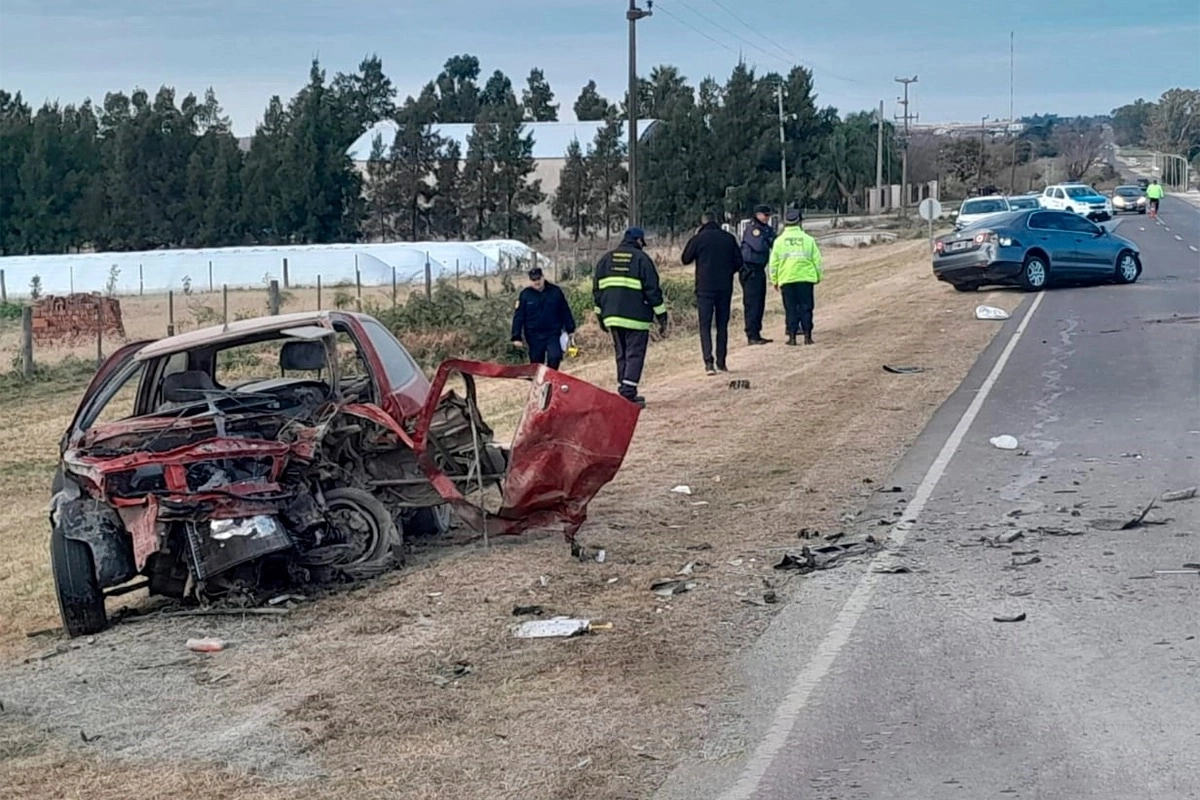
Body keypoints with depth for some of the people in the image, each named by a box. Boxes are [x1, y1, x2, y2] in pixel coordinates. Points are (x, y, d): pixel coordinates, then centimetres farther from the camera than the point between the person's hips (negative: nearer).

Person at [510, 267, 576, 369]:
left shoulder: (555, 292, 1)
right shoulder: (525, 295, -1)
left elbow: (565, 312, 8)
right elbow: (518, 317, 0)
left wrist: (570, 330, 8)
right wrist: (516, 337, -4)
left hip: (553, 334, 0)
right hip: (534, 336, 1)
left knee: (555, 357, -22)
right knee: (536, 364, 6)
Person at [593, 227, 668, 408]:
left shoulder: (606, 259, 13)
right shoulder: (641, 259, -4)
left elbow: (597, 289, 15)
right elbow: (653, 290, -6)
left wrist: (601, 316, 21)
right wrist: (662, 318, -2)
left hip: (613, 317, 5)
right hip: (636, 318, -5)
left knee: (621, 355, 14)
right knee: (635, 355, -3)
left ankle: (624, 392, 16)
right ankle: (628, 393, -13)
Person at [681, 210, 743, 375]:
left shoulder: (698, 239, -7)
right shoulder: (729, 238, 2)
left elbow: (685, 259, 4)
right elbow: (738, 262, 7)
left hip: (705, 288, -3)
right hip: (725, 288, 3)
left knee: (705, 325, 0)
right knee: (722, 325, 12)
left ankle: (709, 362, -13)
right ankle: (721, 362, 13)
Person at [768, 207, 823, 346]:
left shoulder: (779, 241, 1)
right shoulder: (808, 239, 0)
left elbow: (773, 263, 3)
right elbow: (817, 260, 2)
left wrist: (774, 280, 11)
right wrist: (818, 276, 13)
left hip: (786, 279, 0)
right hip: (806, 278, 0)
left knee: (790, 308, 5)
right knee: (806, 307, 5)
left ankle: (792, 336, 2)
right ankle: (807, 336, 3)